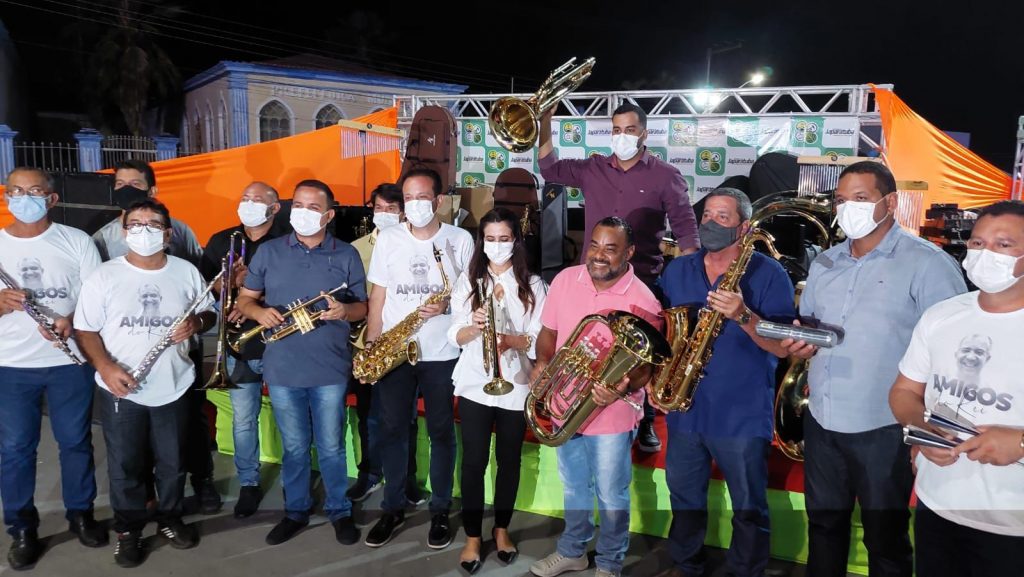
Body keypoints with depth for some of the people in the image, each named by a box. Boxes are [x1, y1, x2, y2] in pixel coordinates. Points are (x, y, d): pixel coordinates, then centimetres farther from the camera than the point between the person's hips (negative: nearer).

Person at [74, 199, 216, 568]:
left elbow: (209, 313, 9)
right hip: (120, 390, -1)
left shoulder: (187, 272, 0)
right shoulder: (104, 276, -5)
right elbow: (86, 330, -4)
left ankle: (170, 519, 36)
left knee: (173, 462, 15)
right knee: (125, 466, 11)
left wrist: (196, 323, -15)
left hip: (173, 387, 2)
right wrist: (105, 366, -19)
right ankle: (128, 530, 30)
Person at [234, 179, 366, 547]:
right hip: (282, 369, 2)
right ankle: (295, 511, 32)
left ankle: (340, 511, 27)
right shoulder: (268, 251, 4)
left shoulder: (347, 255, 1)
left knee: (331, 447, 9)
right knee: (293, 447, 15)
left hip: (330, 370, -1)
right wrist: (258, 312, -14)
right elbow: (244, 299, 9)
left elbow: (364, 306, 4)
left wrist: (344, 311, -18)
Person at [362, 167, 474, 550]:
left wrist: (446, 305, -18)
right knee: (391, 429, 9)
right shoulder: (388, 238, 3)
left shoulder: (460, 239, -2)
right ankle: (393, 508, 25)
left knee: (441, 431, 8)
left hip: (442, 352, -2)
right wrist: (372, 344, -1)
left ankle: (440, 511, 23)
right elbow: (378, 296, 6)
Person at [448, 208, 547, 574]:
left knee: (509, 460, 12)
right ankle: (472, 537, 16)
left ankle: (502, 529, 29)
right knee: (474, 461, 2)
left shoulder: (532, 284, 1)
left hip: (515, 385, 0)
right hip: (475, 384, 0)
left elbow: (539, 338, -4)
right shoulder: (468, 280, 3)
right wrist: (474, 326, -22)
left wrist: (510, 340, -23)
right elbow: (455, 336, -1)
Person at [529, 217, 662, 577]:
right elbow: (549, 331, 7)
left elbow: (649, 363, -15)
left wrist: (624, 386, -34)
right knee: (574, 487, 24)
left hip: (612, 416, -4)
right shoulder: (565, 279, -5)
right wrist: (542, 363, -11)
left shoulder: (642, 300, -18)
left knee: (611, 495, 14)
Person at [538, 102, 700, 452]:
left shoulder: (665, 176, -2)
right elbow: (550, 169, 10)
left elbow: (686, 229, -2)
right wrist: (545, 123, 1)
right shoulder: (592, 170, 7)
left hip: (643, 281, -3)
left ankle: (645, 423, 25)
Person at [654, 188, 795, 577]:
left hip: (742, 416, -4)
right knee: (684, 497, 19)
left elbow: (782, 347, -15)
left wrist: (743, 315, -31)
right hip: (683, 408, 5)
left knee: (748, 508, 9)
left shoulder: (769, 274, -8)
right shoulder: (677, 270, 7)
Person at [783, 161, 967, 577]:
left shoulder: (927, 264, -10)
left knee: (885, 536, 11)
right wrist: (800, 342, -5)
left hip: (885, 429, -5)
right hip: (821, 423, 6)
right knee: (823, 523, 20)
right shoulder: (824, 264, 10)